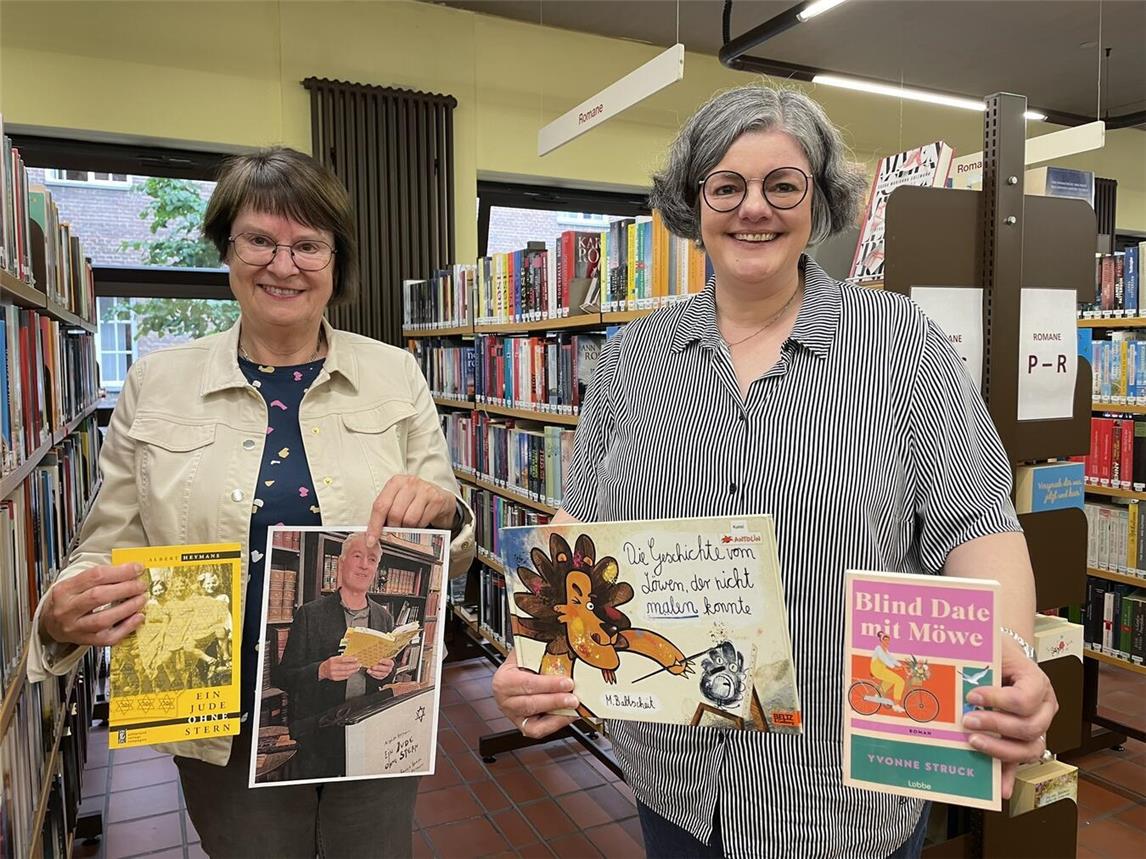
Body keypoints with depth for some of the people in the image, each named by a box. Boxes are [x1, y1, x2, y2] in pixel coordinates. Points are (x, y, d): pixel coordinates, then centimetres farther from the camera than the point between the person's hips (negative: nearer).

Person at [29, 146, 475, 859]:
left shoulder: (395, 374, -4)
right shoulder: (156, 385, -3)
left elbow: (454, 552, 0)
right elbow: (109, 552, 1)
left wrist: (438, 510, -22)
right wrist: (62, 618, -20)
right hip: (229, 738, 0)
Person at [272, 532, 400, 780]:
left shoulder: (384, 618, 7)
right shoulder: (310, 613, -5)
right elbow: (281, 677, -6)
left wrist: (387, 670, -8)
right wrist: (321, 671, -24)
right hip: (318, 732, -3)